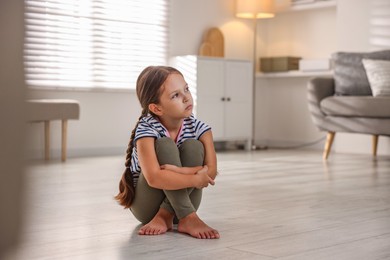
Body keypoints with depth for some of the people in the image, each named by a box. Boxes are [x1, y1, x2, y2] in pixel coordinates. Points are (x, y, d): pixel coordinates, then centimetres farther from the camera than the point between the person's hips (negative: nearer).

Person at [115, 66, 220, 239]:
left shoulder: (197, 128, -11)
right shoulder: (147, 130, -23)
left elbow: (211, 171, -19)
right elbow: (154, 178, -37)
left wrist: (180, 171, -35)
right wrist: (196, 179, -33)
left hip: (180, 204, 4)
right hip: (145, 206, -3)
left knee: (193, 146, -21)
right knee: (164, 145, -28)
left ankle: (165, 216, -23)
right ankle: (188, 219, -30)